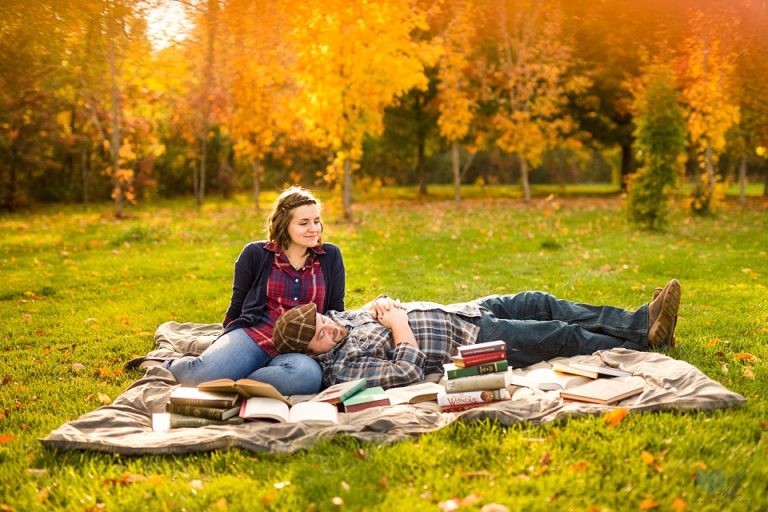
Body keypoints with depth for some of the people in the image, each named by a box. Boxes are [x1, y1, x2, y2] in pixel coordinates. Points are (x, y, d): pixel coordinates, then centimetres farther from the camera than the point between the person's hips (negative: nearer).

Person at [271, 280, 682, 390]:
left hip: (453, 313, 9)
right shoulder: (342, 366, -25)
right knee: (562, 335, -4)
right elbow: (408, 373, -30)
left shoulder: (336, 319, 0)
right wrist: (400, 326, -20)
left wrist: (384, 304, -5)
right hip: (469, 343, -9)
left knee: (542, 304, 6)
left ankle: (640, 324, 16)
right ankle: (640, 345, 17)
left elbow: (377, 306, 16)